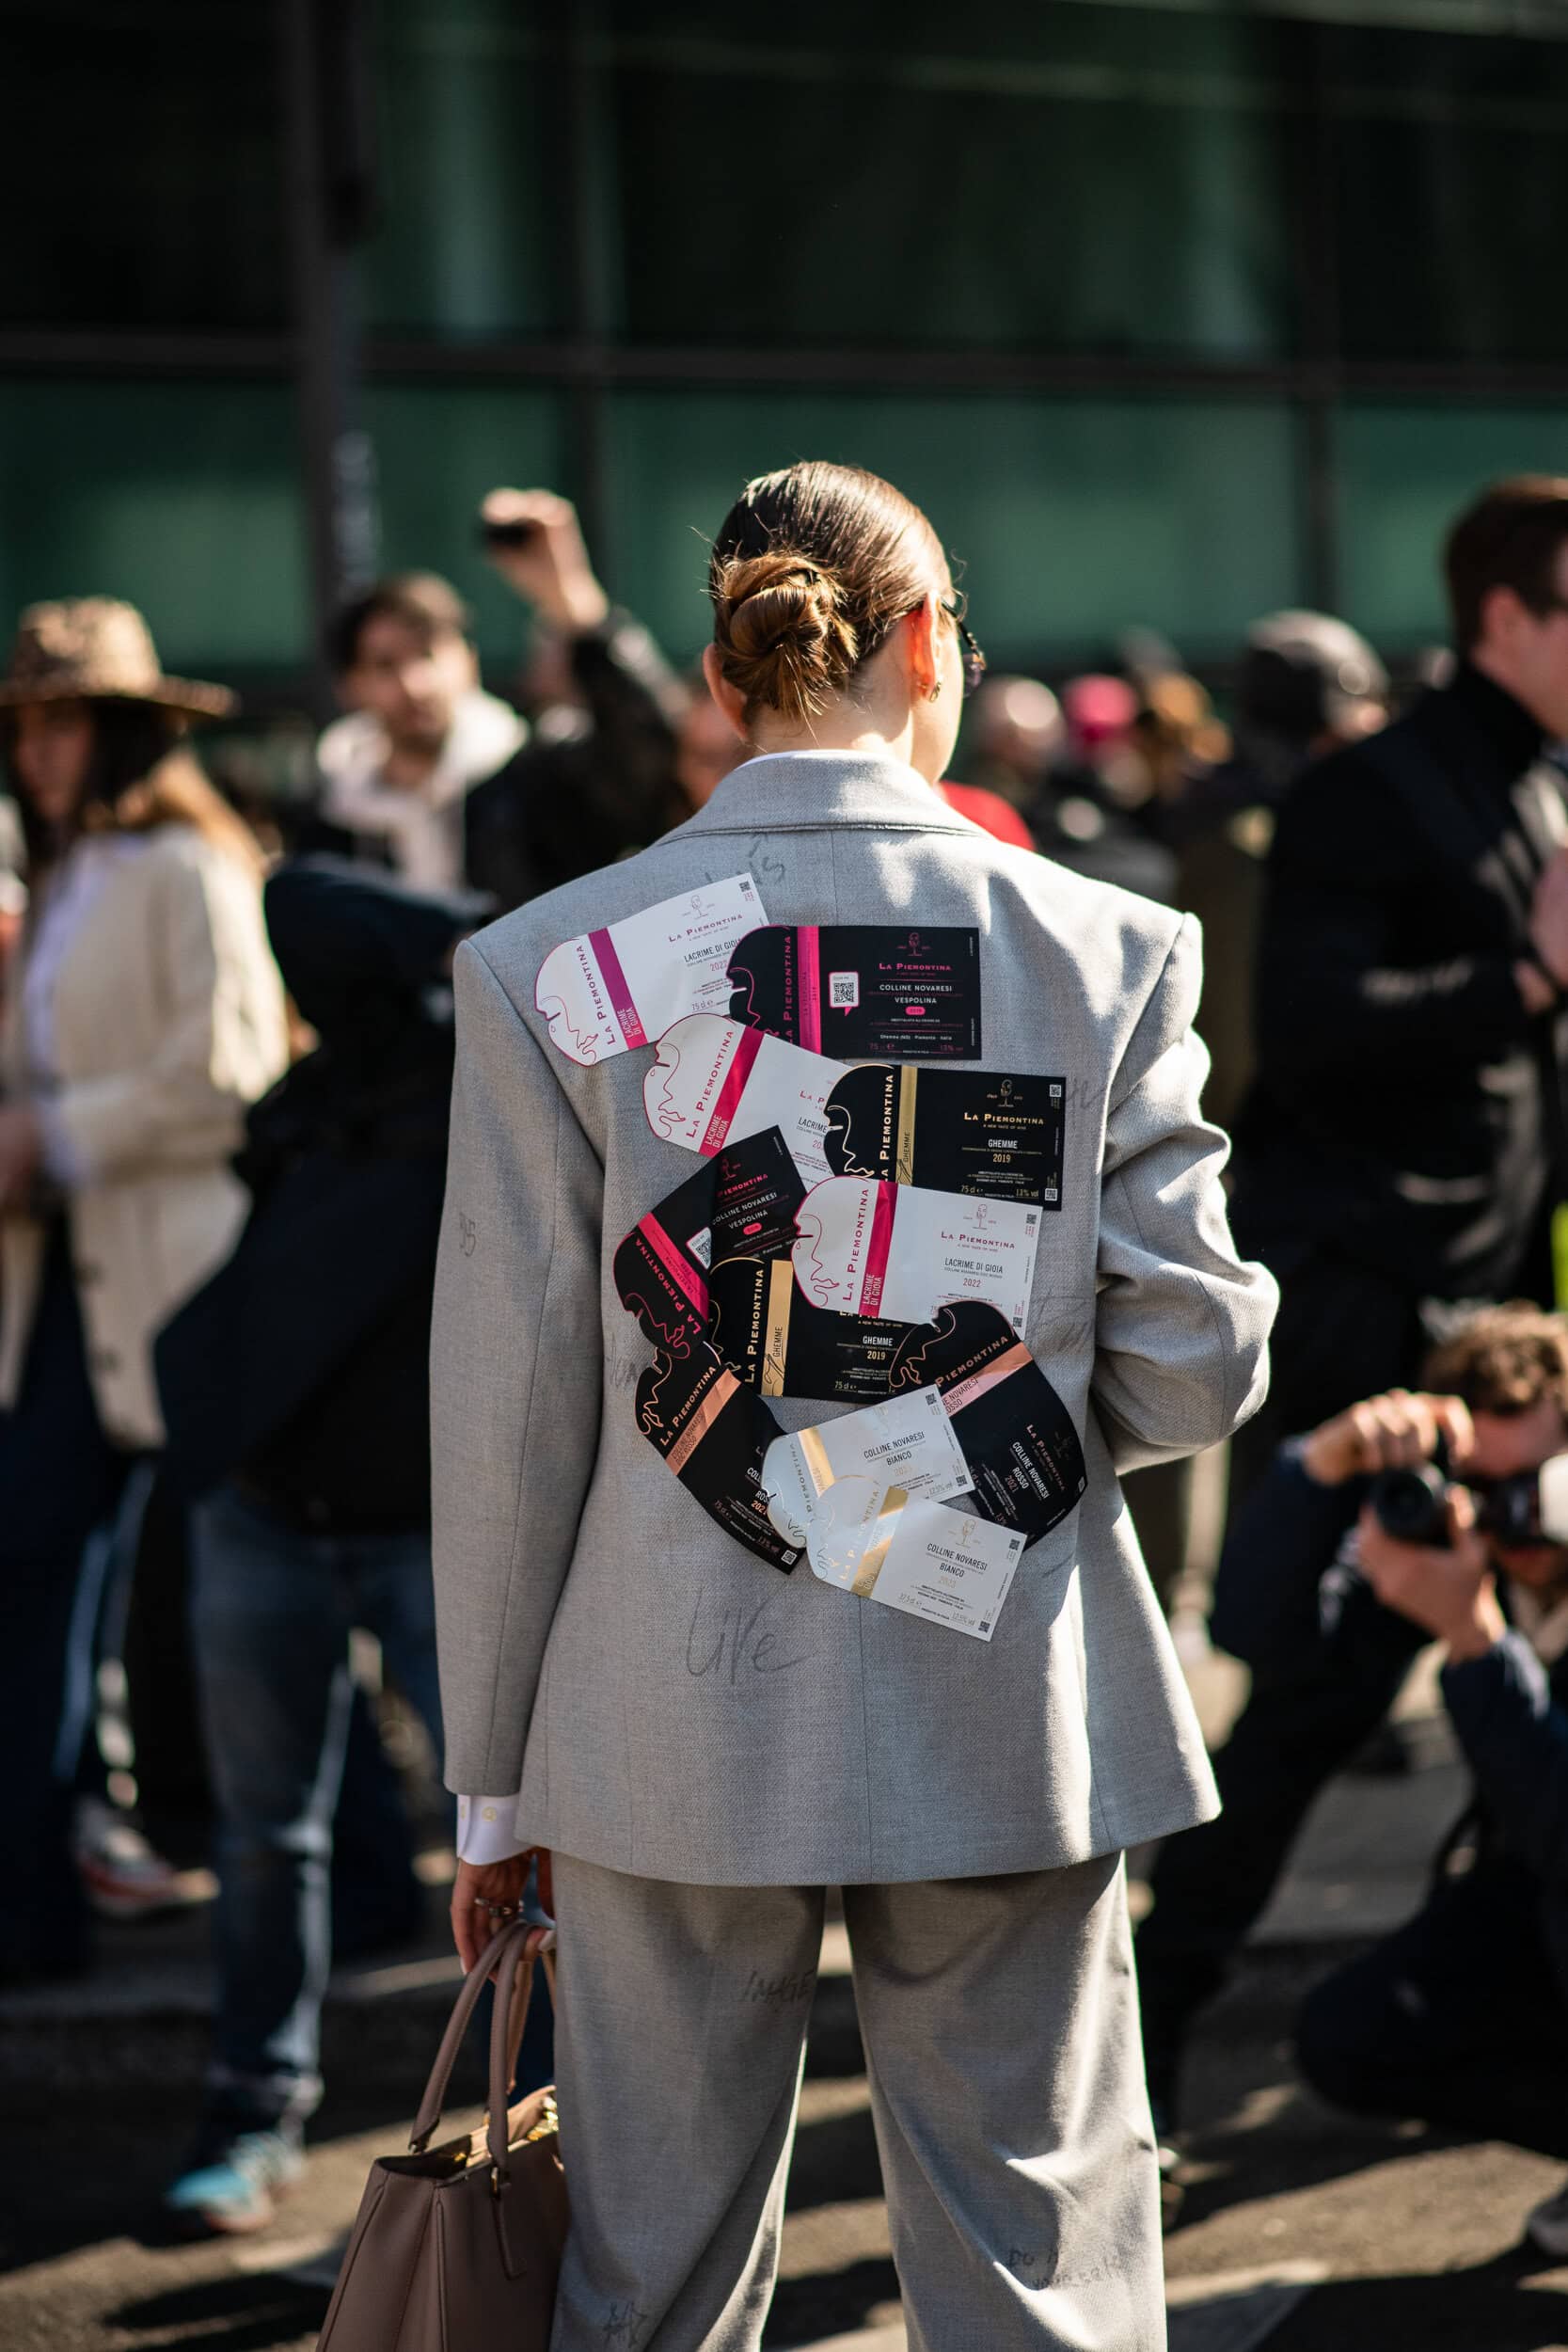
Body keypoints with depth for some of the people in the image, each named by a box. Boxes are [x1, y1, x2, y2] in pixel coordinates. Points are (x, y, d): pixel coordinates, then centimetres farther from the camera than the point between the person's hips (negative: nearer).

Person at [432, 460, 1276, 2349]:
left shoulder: (546, 965, -5)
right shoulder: (1107, 951, -5)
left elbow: (508, 1409, -2)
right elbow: (1192, 1371, -4)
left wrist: (496, 1775, 7)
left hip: (673, 1728, 1)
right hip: (1008, 1729, 0)